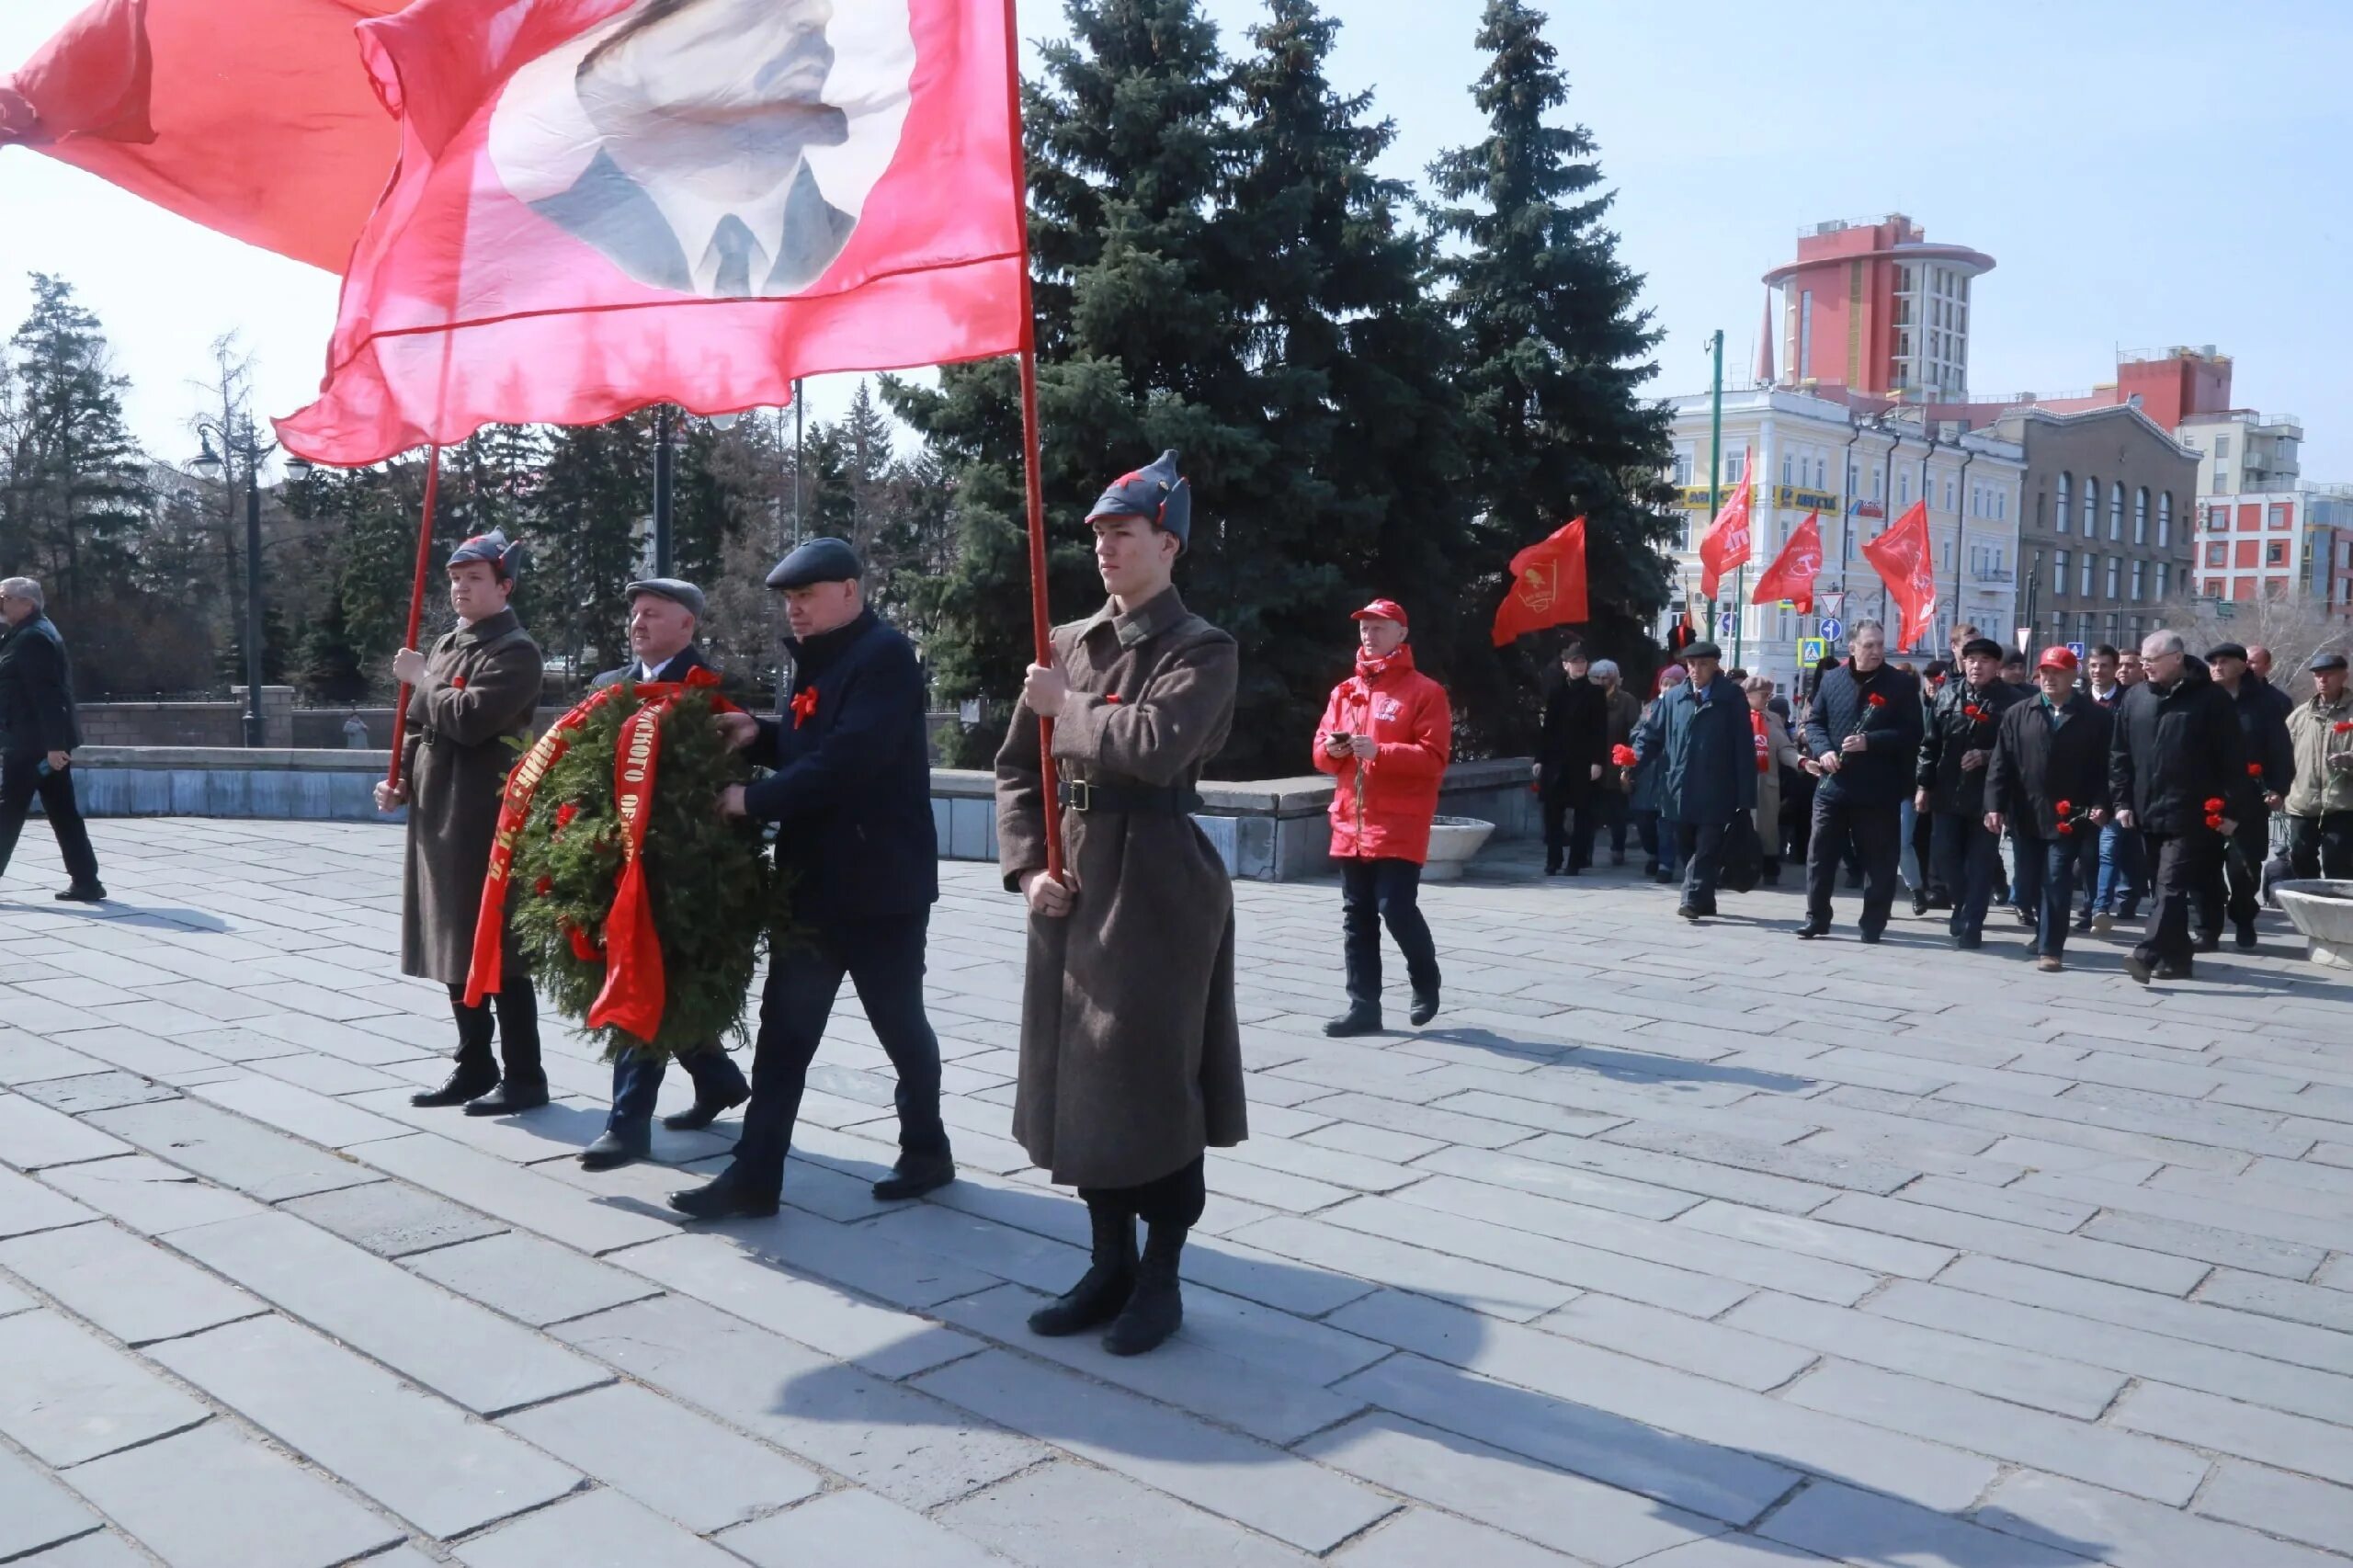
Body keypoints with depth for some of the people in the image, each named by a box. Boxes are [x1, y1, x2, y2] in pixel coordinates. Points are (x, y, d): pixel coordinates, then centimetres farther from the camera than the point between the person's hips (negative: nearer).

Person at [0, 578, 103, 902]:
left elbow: (46, 694, -22)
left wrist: (53, 744, -25)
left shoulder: (31, 638, -14)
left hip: (30, 742, -10)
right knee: (63, 813, 7)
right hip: (45, 741, 10)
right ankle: (86, 882, 7)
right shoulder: (36, 633, 18)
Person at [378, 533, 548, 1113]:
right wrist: (402, 783, 6)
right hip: (437, 819, 9)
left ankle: (524, 1077, 4)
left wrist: (422, 678, -9)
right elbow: (419, 725, 21)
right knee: (456, 949, 14)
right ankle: (474, 1067, 24)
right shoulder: (448, 646, 17)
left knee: (498, 952, -4)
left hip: (486, 825, -9)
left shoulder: (515, 650, -11)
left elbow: (470, 720, -23)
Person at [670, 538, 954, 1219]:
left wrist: (754, 799, -22)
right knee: (784, 1027, 5)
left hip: (879, 882, -8)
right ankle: (754, 1175, 10)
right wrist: (760, 735, 3)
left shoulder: (885, 656, -15)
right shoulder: (818, 657, 13)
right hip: (813, 877, 8)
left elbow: (848, 759, -26)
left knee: (898, 1023, 8)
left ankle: (926, 1153, 26)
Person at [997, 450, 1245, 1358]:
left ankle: (1160, 1278, 16)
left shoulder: (1202, 649, -6)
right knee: (1079, 1075, 11)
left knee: (1157, 1080, 0)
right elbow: (1017, 768, 13)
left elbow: (1156, 747, -24)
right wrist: (1029, 866, -1)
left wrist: (1066, 707, -10)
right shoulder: (1068, 643, 12)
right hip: (1075, 882, 6)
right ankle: (1110, 1264, 26)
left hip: (1160, 884, -6)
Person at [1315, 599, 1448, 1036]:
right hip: (1350, 822, 6)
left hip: (1399, 824, -6)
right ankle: (1364, 1006, 12)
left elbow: (1434, 758, -11)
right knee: (1357, 917, 6)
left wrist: (1379, 751, -22)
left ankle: (1426, 983, 18)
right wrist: (1333, 749, -7)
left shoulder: (1425, 691, -3)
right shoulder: (1344, 691, 15)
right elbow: (1321, 751, 16)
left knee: (1397, 908, -9)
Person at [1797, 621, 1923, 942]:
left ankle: (1872, 924, 15)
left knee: (1878, 860, 5)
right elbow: (1814, 722, 11)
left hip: (1879, 790, -2)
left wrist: (1870, 742, -18)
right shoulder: (1832, 680, 8)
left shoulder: (1902, 684, 0)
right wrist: (1823, 750, -8)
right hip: (1833, 784, 2)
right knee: (1820, 854, 5)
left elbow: (1912, 733, -7)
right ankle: (1816, 918, 15)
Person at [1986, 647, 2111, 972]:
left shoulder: (2095, 717, 2)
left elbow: (2105, 766, -1)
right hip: (2026, 815, 3)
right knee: (2029, 883, 13)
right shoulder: (2016, 714, 7)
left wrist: (2101, 804, -13)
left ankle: (2051, 948, -1)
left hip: (2069, 816, -3)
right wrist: (1995, 805, -5)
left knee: (2057, 882, -6)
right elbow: (2001, 763, 3)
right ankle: (2045, 934, 33)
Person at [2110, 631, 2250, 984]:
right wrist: (2122, 801, 6)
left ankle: (2147, 955, -23)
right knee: (2161, 889, 11)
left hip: (2190, 815, -6)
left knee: (2171, 887, -13)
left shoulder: (2211, 698, -5)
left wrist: (2232, 809, -8)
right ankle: (2175, 959, 20)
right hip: (2149, 813, 6)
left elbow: (2233, 758, -5)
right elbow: (2119, 754, 12)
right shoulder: (2135, 698, 9)